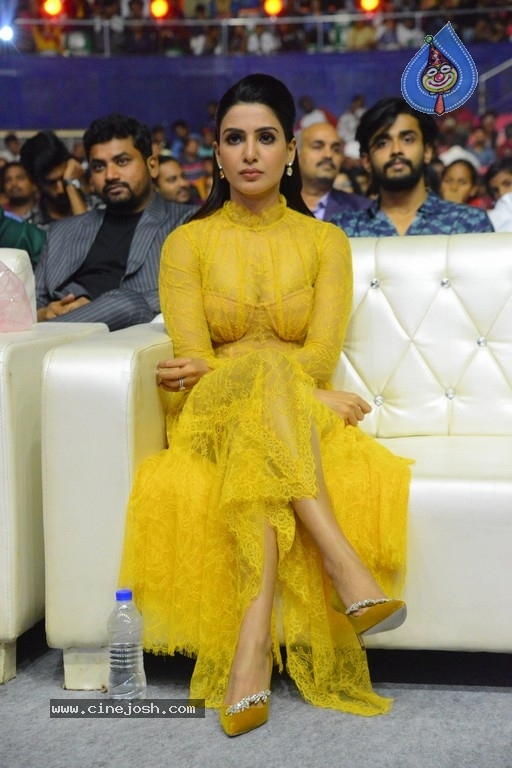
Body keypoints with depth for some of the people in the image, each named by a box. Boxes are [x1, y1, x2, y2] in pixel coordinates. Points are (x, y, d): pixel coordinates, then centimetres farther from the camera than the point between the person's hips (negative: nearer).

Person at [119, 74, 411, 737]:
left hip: (302, 418, 1)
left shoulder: (325, 242, 10)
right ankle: (342, 559, -47)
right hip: (212, 416, -1)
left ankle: (252, 637, -47)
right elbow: (194, 364, -4)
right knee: (267, 370, -37)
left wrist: (220, 367, -12)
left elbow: (320, 357, -3)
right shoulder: (187, 244, 7)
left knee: (259, 457, -37)